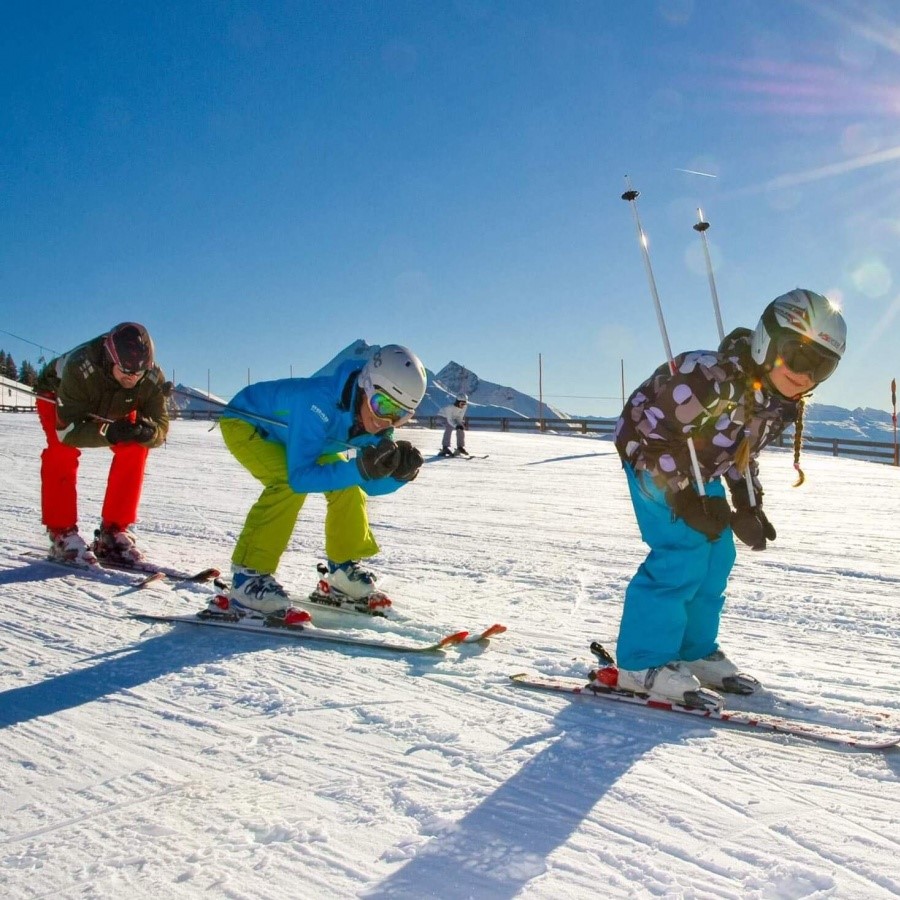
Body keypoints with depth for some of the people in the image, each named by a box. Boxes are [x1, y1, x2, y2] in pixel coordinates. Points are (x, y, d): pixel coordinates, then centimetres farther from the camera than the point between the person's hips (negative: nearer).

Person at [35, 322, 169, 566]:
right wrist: (109, 432, -58)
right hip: (57, 394, -3)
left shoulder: (153, 378, -33)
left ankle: (113, 532, -8)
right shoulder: (79, 368, -44)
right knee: (62, 451, -27)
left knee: (135, 449, -17)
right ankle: (62, 534, -15)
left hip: (114, 407, 3)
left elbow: (160, 427, -29)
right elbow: (67, 430, -42)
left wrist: (147, 431, -53)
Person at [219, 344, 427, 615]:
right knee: (288, 483, -30)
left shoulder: (378, 422, -19)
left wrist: (400, 474, -32)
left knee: (347, 486, -4)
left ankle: (344, 566, 15)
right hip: (245, 422, -7)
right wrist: (360, 469, -50)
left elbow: (371, 486, -11)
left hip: (289, 432, 7)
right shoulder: (321, 403, -41)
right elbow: (300, 477, -41)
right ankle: (248, 576, -19)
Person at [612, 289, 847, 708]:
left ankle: (695, 652, 22)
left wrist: (748, 507, 3)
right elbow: (654, 430, -29)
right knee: (682, 554, -17)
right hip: (652, 454, -9)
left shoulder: (785, 403, -5)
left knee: (717, 557, 8)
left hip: (700, 470, 9)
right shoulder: (713, 377, -33)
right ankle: (644, 664, -8)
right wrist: (685, 498, -30)